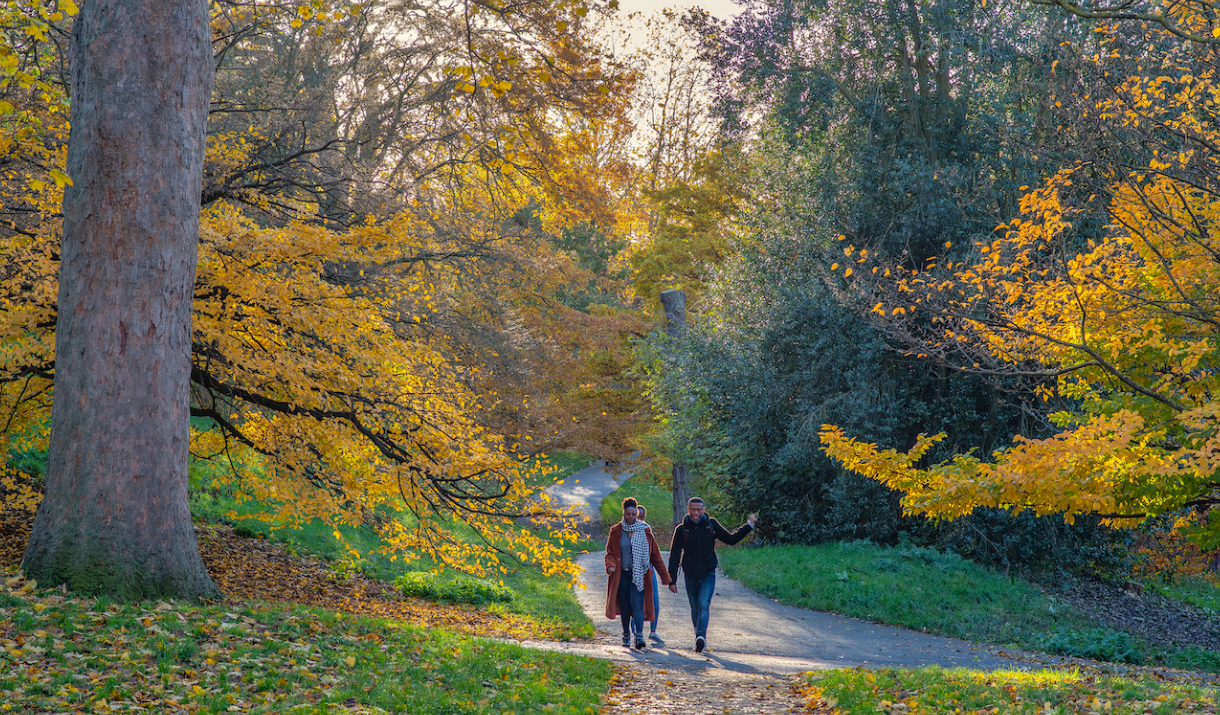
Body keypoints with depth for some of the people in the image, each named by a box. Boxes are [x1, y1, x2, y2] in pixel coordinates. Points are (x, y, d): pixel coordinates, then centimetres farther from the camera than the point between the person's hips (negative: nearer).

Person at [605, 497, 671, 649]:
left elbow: (655, 555, 7)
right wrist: (610, 565, -14)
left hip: (639, 575, -1)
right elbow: (610, 552, 8)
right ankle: (626, 635, 23)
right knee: (625, 606, 6)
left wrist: (665, 576, 5)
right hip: (622, 575, 1)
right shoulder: (616, 531, 4)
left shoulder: (645, 531, 3)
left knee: (637, 604, -13)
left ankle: (639, 636, -21)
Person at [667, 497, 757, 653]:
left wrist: (748, 525, 2)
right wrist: (672, 580, -4)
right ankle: (700, 640, 20)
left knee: (704, 606, -17)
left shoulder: (711, 525, 3)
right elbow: (674, 556, 0)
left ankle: (701, 636, -29)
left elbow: (730, 539, 11)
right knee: (695, 609, 8)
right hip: (690, 575, 1)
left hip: (708, 574, -1)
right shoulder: (681, 529, 0)